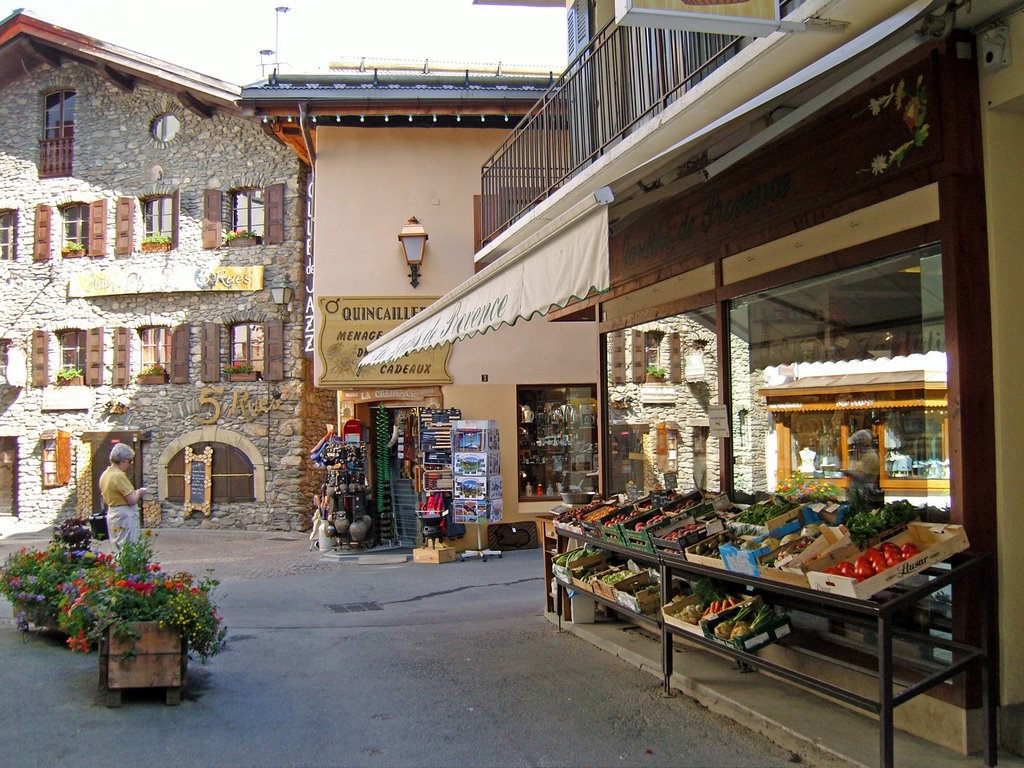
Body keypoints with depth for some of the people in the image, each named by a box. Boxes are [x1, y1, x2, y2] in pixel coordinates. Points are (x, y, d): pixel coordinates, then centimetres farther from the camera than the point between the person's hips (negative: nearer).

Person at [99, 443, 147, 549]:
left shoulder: (105, 474, 10)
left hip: (112, 514, 10)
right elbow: (132, 500, -21)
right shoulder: (119, 476, -19)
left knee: (119, 548, 14)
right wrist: (139, 492, 0)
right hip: (124, 516, -10)